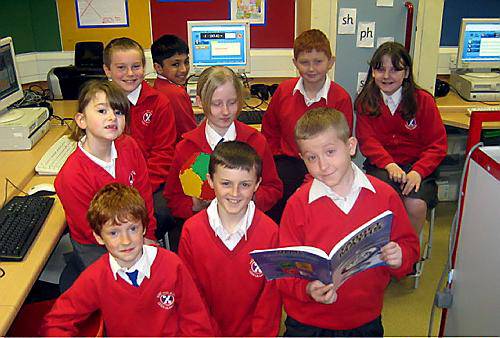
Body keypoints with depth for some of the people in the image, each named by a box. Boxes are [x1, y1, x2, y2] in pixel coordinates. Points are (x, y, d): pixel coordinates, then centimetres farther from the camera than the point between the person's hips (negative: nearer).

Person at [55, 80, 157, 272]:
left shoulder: (129, 146, -10)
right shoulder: (72, 176, -26)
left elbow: (144, 196, 0)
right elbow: (94, 232, -16)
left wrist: (148, 237, -3)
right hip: (94, 247, -5)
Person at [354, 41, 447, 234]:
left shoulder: (423, 100, 2)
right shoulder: (366, 102, 6)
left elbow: (438, 144, 0)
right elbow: (367, 140, -3)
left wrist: (418, 171, -17)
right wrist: (389, 164, -21)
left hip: (417, 165, 0)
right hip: (380, 165, 0)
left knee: (415, 205, -28)